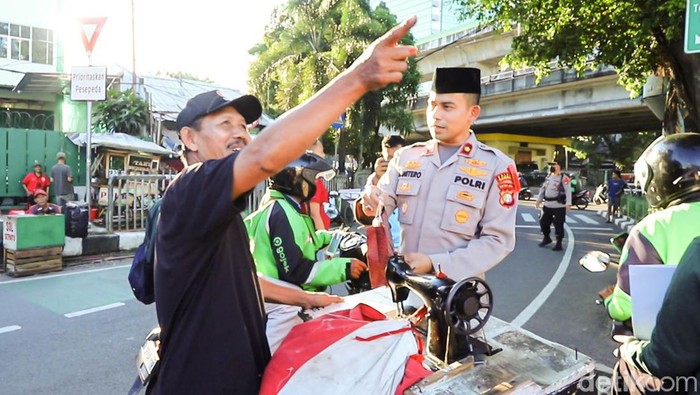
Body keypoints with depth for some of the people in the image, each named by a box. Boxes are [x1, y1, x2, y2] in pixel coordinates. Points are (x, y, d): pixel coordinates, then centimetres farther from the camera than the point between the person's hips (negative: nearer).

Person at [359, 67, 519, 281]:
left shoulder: (496, 165, -4)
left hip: (459, 288, -2)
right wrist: (370, 205, -22)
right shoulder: (405, 156, 4)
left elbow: (498, 239, -8)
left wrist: (436, 264, -17)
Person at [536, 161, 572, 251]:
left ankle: (558, 243, 9)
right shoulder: (548, 177, 13)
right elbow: (543, 189, 20)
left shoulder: (564, 178, -9)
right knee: (543, 222, 15)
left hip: (559, 206, -7)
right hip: (547, 205, 7)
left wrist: (568, 203, -22)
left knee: (558, 225, -1)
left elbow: (568, 191, -15)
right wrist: (539, 200, 18)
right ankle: (546, 238, 35)